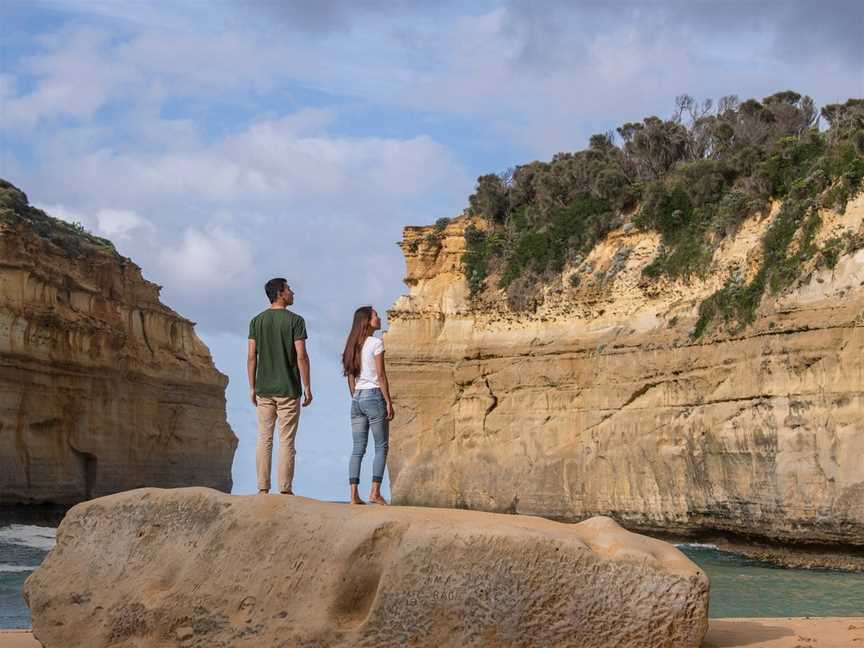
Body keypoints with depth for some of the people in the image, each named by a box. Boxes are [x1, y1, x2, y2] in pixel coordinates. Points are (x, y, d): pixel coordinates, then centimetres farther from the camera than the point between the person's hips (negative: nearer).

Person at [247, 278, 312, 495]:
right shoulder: (295, 320, -6)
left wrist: (252, 387, 10)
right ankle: (285, 489, -1)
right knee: (286, 440, 0)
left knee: (264, 439, 7)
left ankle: (263, 488, 5)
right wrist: (307, 387, -4)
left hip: (264, 389, 4)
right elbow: (301, 356, -10)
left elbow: (251, 357, 3)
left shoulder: (257, 321, 5)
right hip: (288, 389, -4)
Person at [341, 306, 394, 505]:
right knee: (381, 446, 3)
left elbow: (351, 377, 12)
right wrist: (389, 402, -8)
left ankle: (354, 495, 1)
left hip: (357, 398, 6)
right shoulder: (376, 343, -9)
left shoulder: (352, 346, 10)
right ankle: (375, 492, -3)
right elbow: (381, 376, -11)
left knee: (358, 449, 6)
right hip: (374, 395, -6)